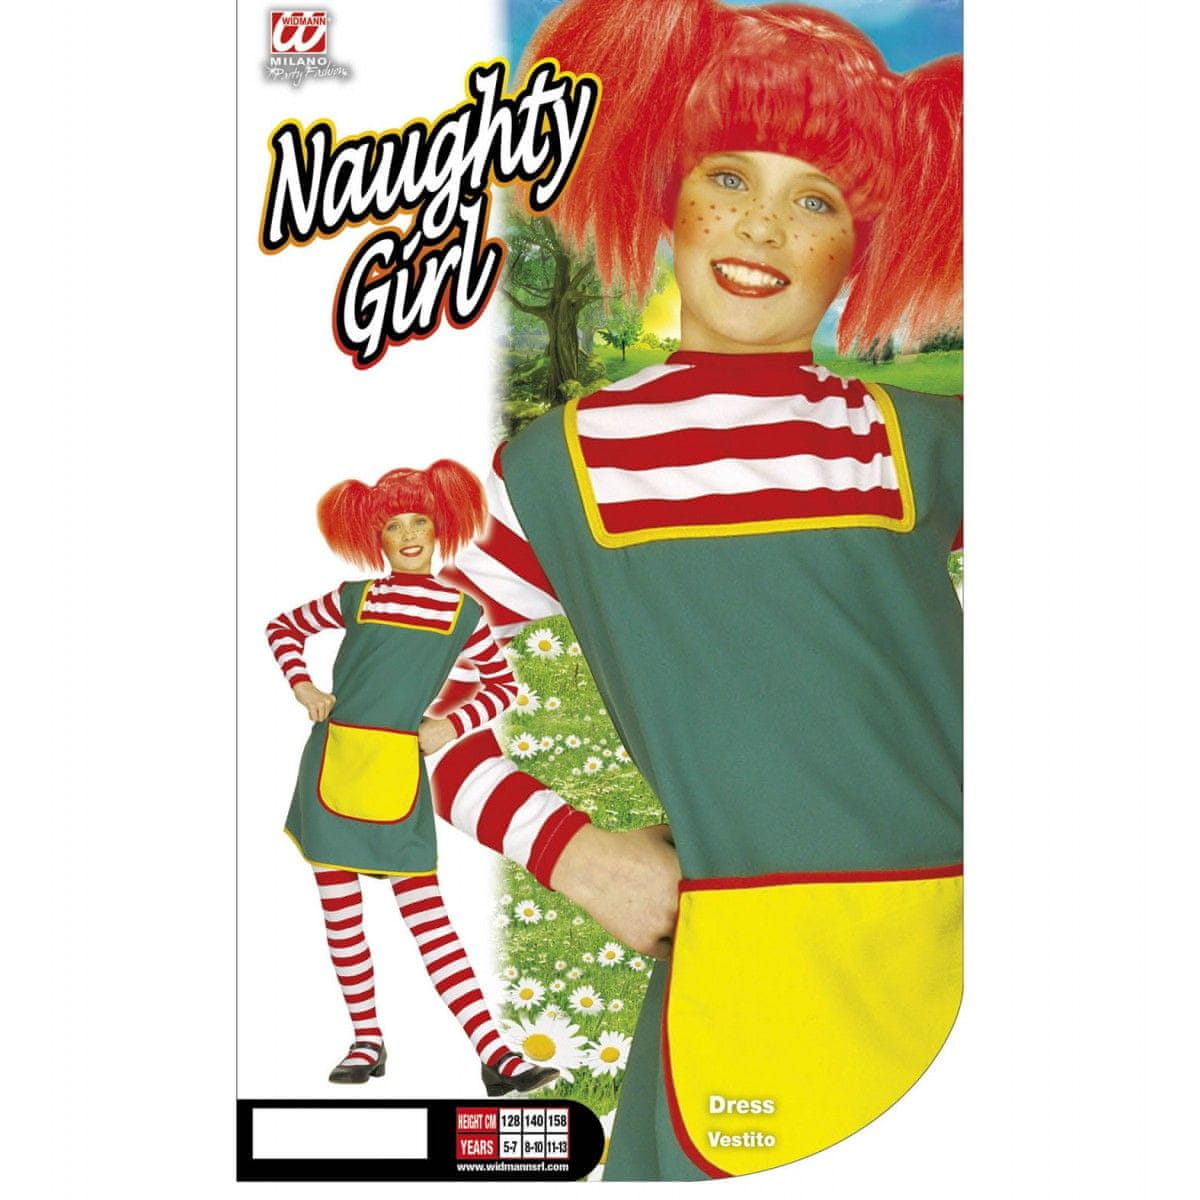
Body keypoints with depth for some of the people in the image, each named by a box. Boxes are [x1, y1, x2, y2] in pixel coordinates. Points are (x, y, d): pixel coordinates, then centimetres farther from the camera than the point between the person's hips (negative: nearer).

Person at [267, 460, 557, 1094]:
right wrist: (302, 686, 4)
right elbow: (282, 626, 20)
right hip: (332, 762, 1)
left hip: (399, 770, -1)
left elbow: (503, 683, 16)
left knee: (429, 918, -4)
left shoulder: (462, 612, 6)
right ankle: (367, 1042, 21)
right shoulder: (355, 597, 6)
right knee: (340, 916, 7)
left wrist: (453, 724, 1)